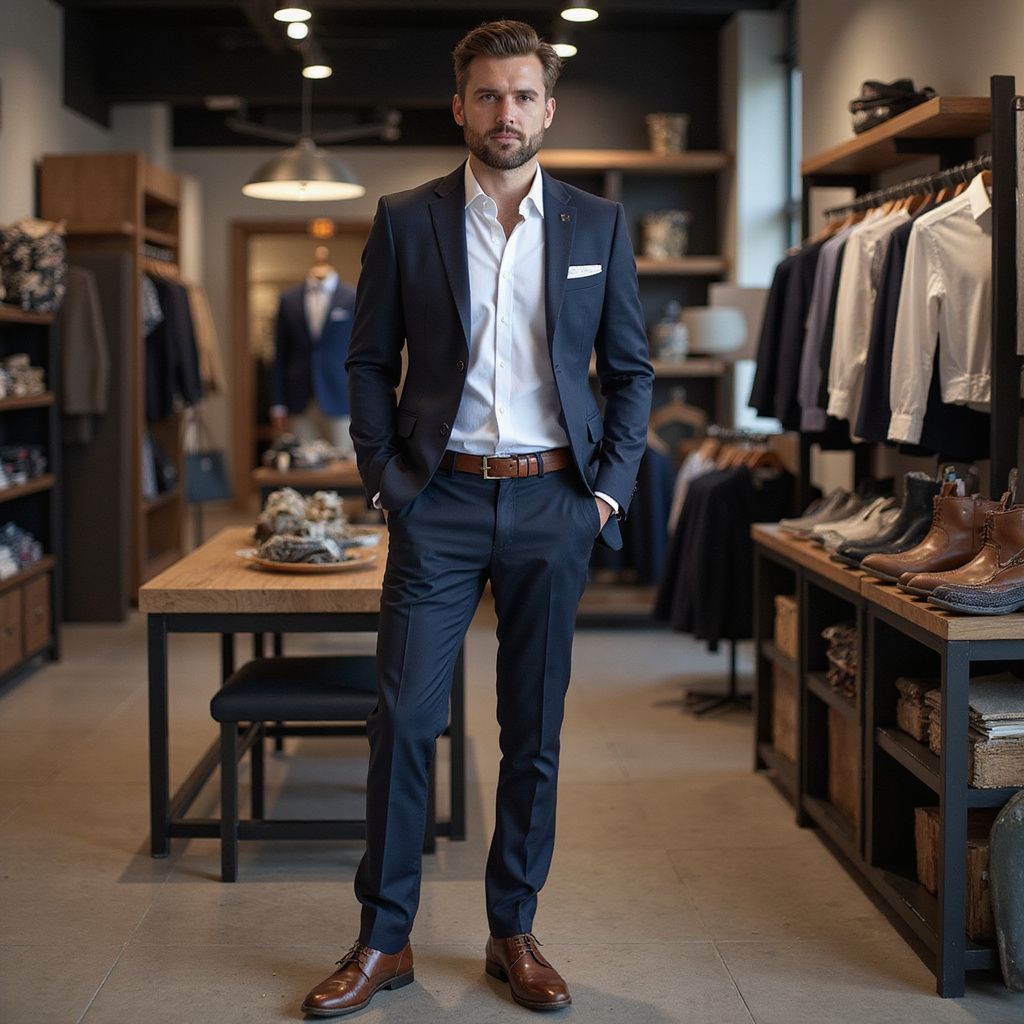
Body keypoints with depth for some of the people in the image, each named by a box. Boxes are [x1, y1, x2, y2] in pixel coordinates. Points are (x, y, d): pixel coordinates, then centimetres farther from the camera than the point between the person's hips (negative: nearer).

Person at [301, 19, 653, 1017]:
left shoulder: (598, 225, 6)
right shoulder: (405, 221, 4)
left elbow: (630, 371, 10)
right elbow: (370, 361, 7)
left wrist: (611, 486, 0)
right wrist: (384, 477, -2)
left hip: (553, 500, 1)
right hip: (441, 497, -1)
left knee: (535, 729, 8)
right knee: (403, 719, -2)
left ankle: (514, 935, 21)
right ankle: (382, 941, 11)